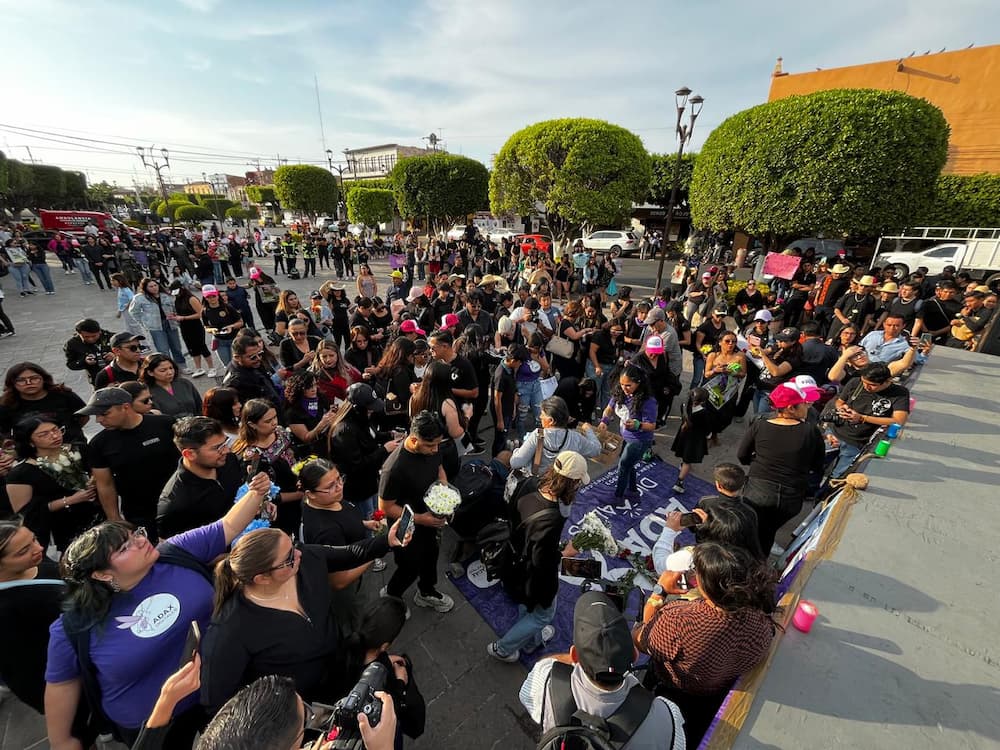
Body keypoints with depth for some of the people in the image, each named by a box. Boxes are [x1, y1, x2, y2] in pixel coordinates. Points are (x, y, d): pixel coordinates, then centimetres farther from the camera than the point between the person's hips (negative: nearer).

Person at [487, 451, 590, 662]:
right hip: (536, 577, -7)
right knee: (542, 614, 26)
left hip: (516, 562, 7)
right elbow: (542, 562, -31)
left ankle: (530, 641, 63)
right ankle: (502, 648, 42)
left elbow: (511, 516, -3)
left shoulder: (529, 487, -22)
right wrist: (565, 553, -15)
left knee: (526, 607, 35)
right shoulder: (550, 520, -43)